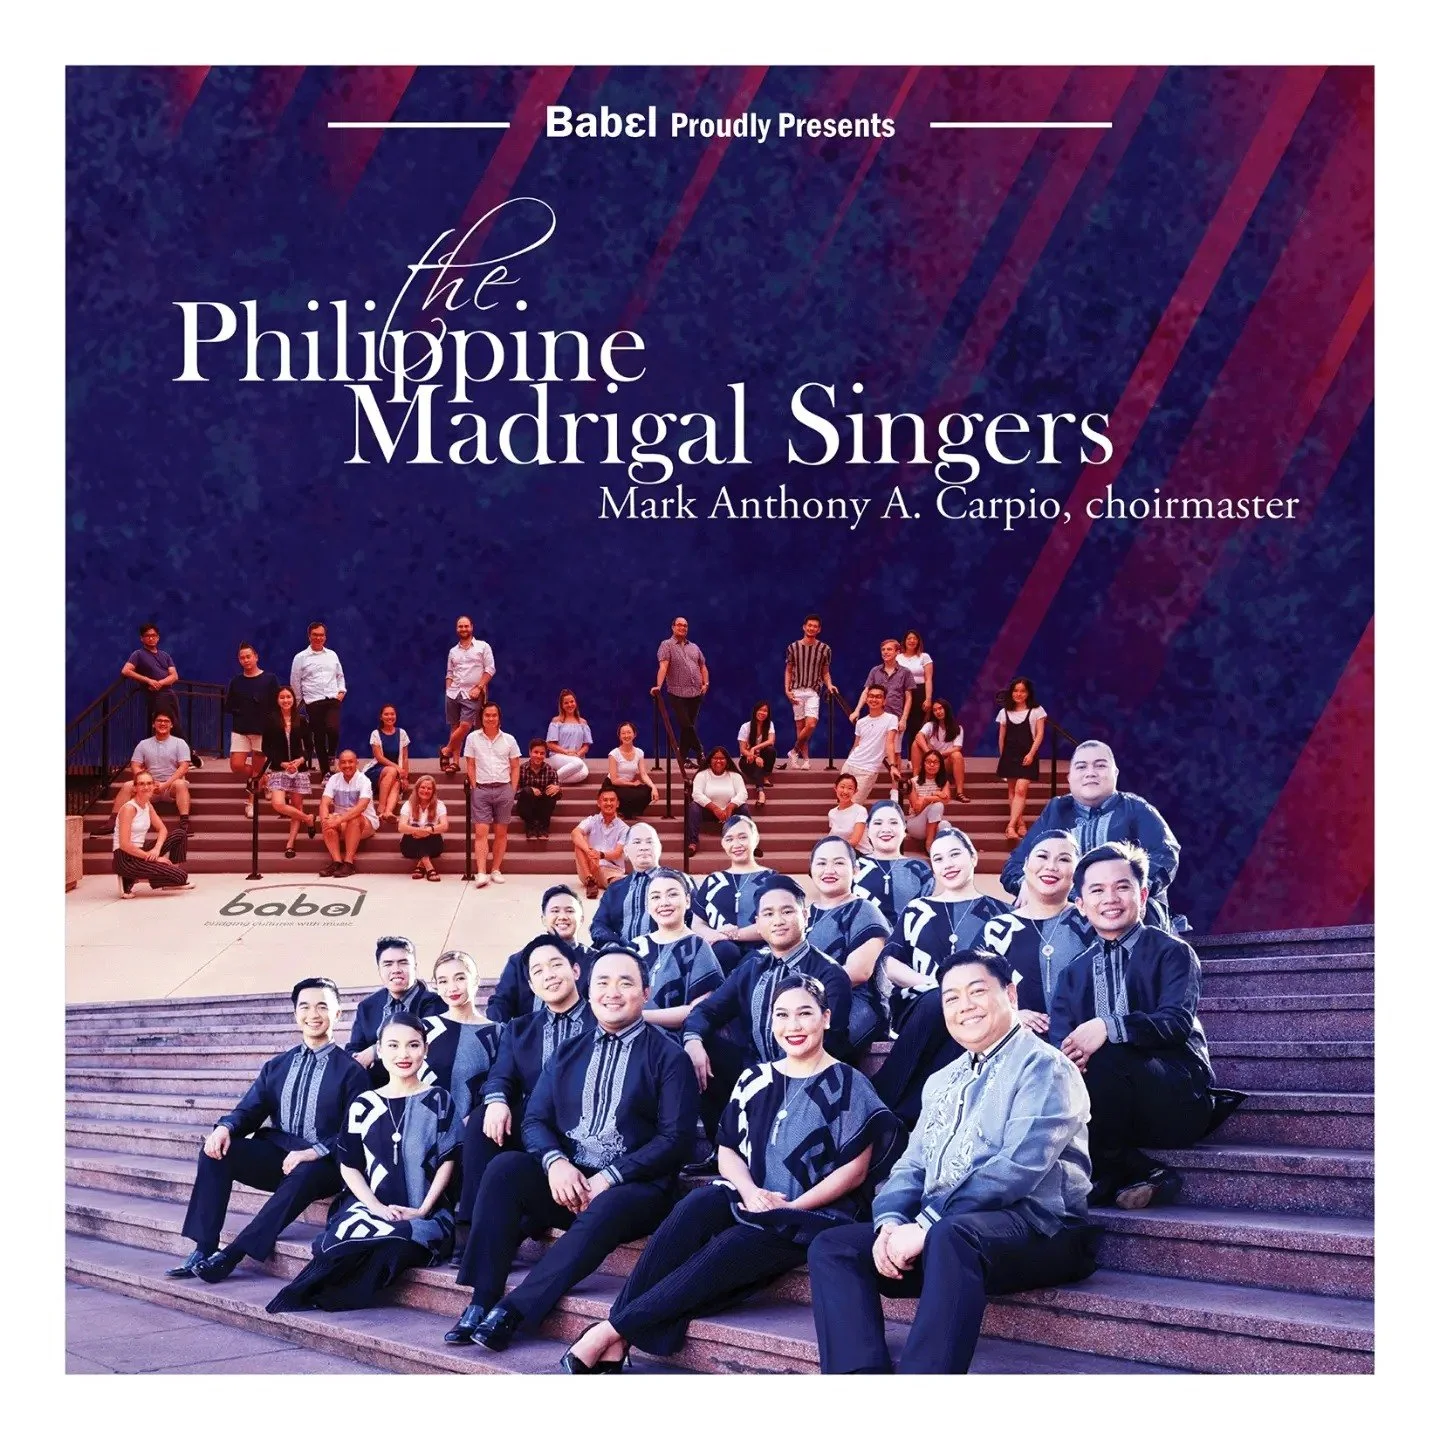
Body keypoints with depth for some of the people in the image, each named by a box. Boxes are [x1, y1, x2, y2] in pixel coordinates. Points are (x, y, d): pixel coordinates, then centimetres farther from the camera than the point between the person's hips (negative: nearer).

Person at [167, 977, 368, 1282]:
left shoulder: (351, 1071, 0)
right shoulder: (277, 1066, 17)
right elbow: (250, 1110, 8)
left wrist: (314, 1152, -25)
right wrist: (225, 1128, -15)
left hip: (322, 1165, -5)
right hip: (276, 1154, 5)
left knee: (304, 1174, -39)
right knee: (215, 1149, -18)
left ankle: (231, 1255, -36)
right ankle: (203, 1249, -20)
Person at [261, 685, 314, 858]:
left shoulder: (301, 721, 3)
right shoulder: (271, 721, 0)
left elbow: (310, 746, 7)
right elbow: (266, 748, 0)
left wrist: (301, 760, -11)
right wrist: (282, 764, -10)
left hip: (299, 770, 1)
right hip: (278, 770, -1)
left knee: (297, 807, 2)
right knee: (278, 805, -19)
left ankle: (290, 843, 8)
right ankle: (308, 819, 4)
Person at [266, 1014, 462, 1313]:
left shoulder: (438, 1101, 7)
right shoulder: (364, 1106, 12)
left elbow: (447, 1162, 2)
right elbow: (349, 1166, 9)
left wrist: (422, 1210, -10)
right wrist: (377, 1207, -7)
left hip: (426, 1214, -1)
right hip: (372, 1207, 1)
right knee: (347, 1229, -36)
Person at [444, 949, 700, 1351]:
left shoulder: (668, 1057, 2)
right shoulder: (568, 1053, 17)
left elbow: (675, 1139, -7)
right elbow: (535, 1120, 10)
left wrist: (609, 1178, -17)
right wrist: (556, 1162, -13)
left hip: (633, 1187, -4)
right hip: (567, 1181, 4)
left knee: (604, 1211, -37)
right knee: (504, 1167, -23)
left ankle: (512, 1311, -35)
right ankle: (481, 1301, -25)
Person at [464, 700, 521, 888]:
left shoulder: (509, 739, 6)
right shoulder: (473, 738, 4)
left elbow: (515, 767, 9)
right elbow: (470, 765, 6)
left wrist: (512, 791, 2)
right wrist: (474, 787, -2)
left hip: (504, 789, 1)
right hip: (481, 789, -1)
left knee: (501, 832, 4)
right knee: (481, 832, -9)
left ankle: (496, 870, 13)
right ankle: (481, 873, -16)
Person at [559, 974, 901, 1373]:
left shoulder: (848, 1085, 0)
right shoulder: (755, 1080, 14)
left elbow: (854, 1170, -5)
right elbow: (727, 1151, 12)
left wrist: (789, 1207, -14)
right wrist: (751, 1192, -10)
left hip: (814, 1215, -4)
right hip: (750, 1202, 4)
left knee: (726, 1249, -32)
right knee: (695, 1208, -31)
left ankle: (611, 1330, -31)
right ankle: (616, 1344, -37)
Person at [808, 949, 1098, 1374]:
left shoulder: (1042, 1067, -3)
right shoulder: (942, 1081, 23)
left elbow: (1018, 1167, -17)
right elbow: (911, 1165, 18)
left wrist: (925, 1226, -21)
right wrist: (891, 1223, -6)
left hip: (1035, 1228, -8)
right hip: (937, 1232, 8)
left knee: (950, 1236, -39)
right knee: (832, 1247, -8)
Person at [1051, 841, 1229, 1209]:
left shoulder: (1172, 952, 1)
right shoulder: (1074, 971, 16)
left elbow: (1178, 1021, -17)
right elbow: (1058, 1038, 0)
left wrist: (1109, 1027, -35)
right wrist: (1067, 1056, -27)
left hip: (1175, 1102, -4)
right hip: (1115, 1110, 4)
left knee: (1105, 1058, -33)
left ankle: (1109, 1174, -13)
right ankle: (1139, 1173, -16)